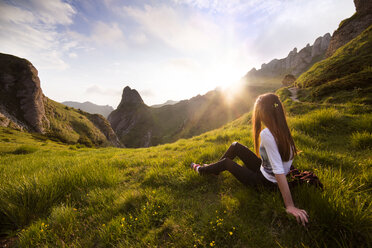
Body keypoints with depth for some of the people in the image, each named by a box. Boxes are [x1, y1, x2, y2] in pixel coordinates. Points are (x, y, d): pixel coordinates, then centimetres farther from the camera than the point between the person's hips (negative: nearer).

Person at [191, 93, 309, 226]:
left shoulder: (266, 134, -33)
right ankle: (212, 167, 29)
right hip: (265, 170, 7)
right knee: (235, 146, 8)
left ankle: (201, 170, 35)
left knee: (226, 162, 7)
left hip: (265, 182, -7)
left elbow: (279, 171, -34)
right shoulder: (283, 130, -7)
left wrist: (290, 206, -31)